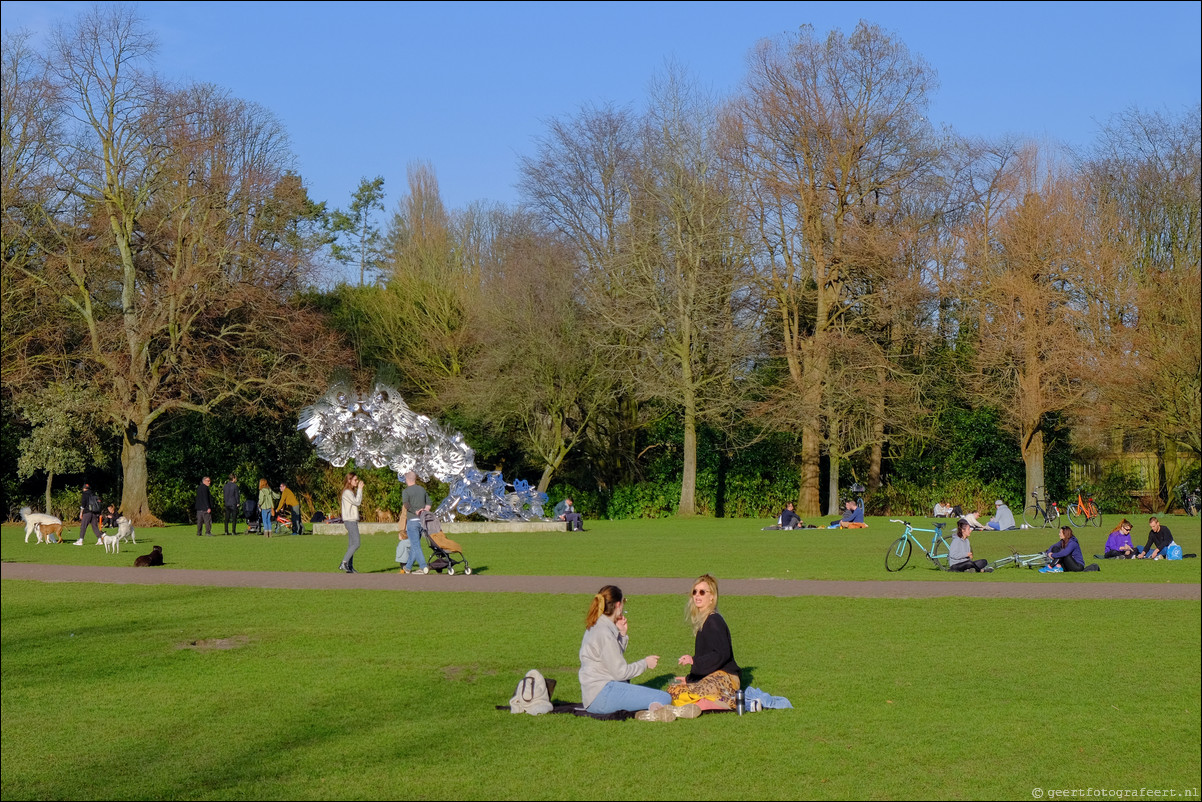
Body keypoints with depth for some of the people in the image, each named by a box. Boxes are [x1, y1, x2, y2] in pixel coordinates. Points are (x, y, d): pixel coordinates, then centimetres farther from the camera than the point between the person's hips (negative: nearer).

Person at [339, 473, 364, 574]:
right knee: (356, 544, -14)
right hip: (350, 521, -10)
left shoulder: (351, 492, 18)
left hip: (353, 521, 10)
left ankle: (350, 566, 9)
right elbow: (357, 502, -18)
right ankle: (343, 563, -15)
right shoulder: (347, 492, -12)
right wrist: (360, 489, -14)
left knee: (351, 545, 8)